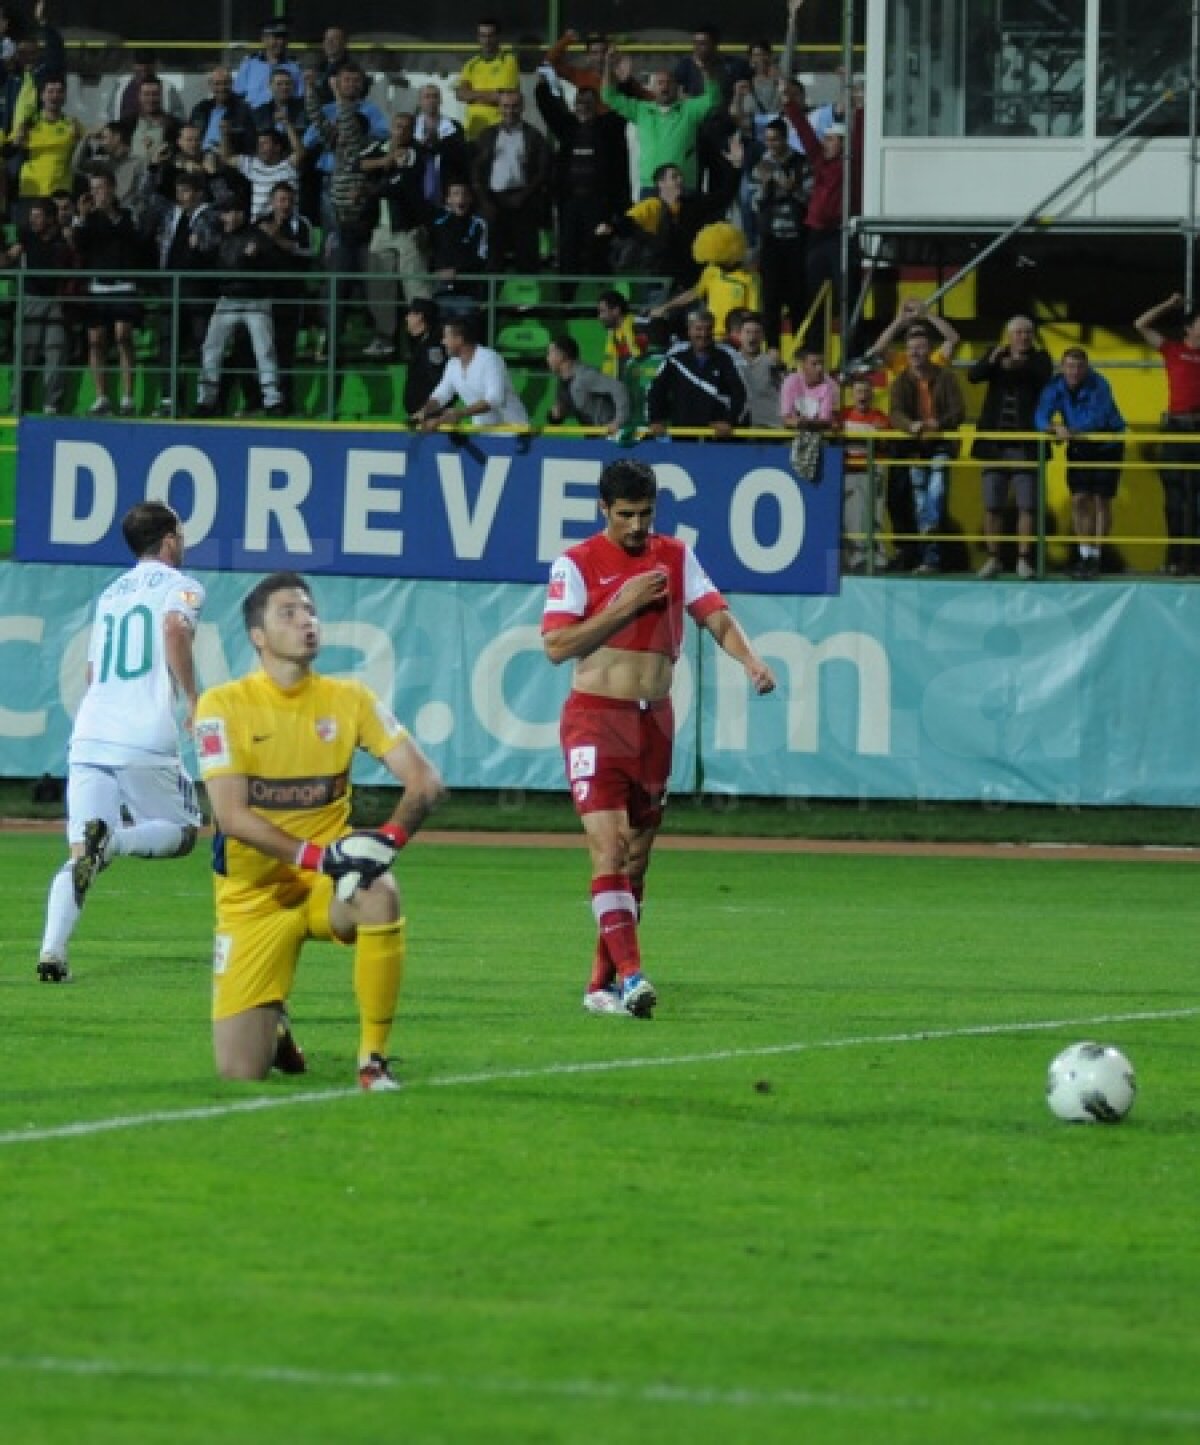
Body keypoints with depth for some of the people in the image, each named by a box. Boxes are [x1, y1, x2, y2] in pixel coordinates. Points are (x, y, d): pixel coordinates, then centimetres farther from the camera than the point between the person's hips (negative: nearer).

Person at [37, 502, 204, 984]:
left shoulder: (110, 593, 25)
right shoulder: (180, 586, 6)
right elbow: (175, 627, -17)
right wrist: (191, 699, -13)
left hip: (88, 734, 5)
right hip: (146, 741, -5)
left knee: (80, 854, 1)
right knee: (182, 832, 12)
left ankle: (52, 949, -22)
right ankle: (113, 840, -20)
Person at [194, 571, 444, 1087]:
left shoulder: (350, 699, -1)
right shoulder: (223, 705, -10)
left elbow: (425, 780, -5)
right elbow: (231, 815, -17)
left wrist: (390, 837, -26)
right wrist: (316, 856, -29)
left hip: (325, 885, 1)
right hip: (252, 895, -1)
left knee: (380, 892, -37)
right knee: (240, 1071, -11)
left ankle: (374, 1059, -21)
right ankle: (271, 1028, 29)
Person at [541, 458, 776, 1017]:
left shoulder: (676, 557, 9)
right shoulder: (577, 564, -4)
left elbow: (716, 616, 3)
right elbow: (556, 645, -12)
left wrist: (749, 658, -16)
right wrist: (625, 604, -16)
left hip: (655, 720, 5)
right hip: (597, 719, -5)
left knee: (637, 856, 8)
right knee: (609, 847, -17)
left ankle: (601, 985, 16)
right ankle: (629, 974, -25)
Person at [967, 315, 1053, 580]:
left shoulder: (1038, 358, 5)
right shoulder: (996, 355, 10)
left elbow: (1045, 378, -15)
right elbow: (973, 376, -5)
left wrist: (1020, 365, -27)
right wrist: (992, 361, -23)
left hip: (1025, 445, -2)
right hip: (995, 443, 2)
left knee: (1027, 505, -5)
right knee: (992, 505, 5)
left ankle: (1024, 560, -1)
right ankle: (993, 559, 12)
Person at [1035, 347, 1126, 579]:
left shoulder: (1098, 386, -24)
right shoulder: (1056, 386, -12)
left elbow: (1099, 418, -35)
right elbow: (1041, 416, -21)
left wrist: (1071, 430, -43)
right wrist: (1055, 429, -43)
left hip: (1106, 447, -4)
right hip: (1078, 447, 4)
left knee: (1101, 501, -2)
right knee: (1079, 499, -3)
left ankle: (1096, 555, 7)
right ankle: (1084, 554, 4)